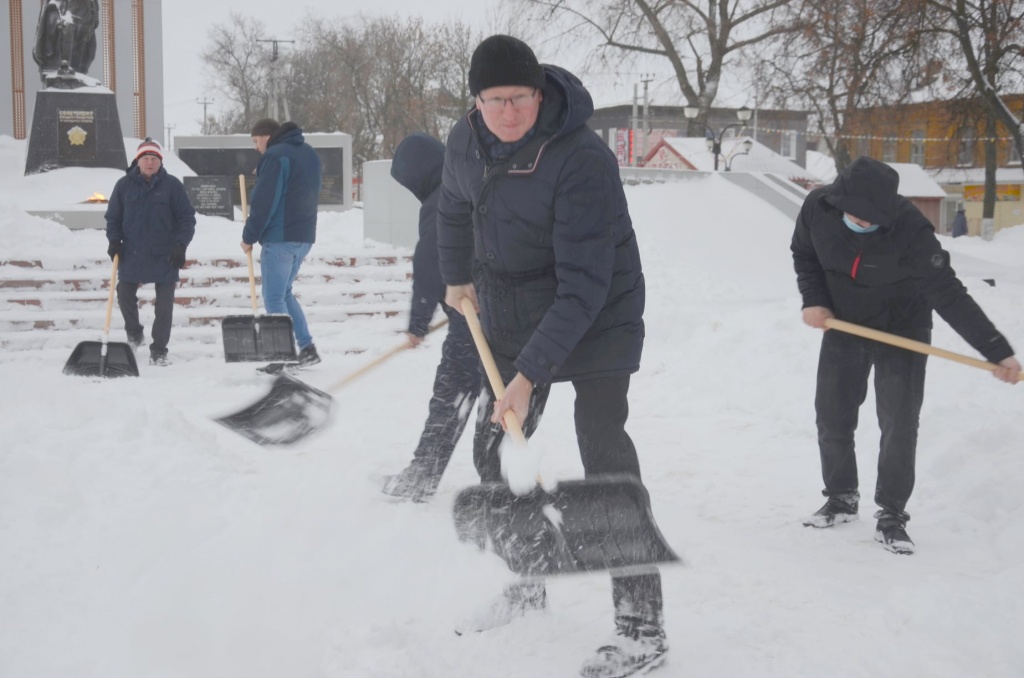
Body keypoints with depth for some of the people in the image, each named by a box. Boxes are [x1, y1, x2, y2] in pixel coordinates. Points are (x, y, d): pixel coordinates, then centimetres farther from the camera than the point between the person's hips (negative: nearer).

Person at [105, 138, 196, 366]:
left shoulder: (172, 185, -3)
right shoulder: (124, 185, 2)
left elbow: (187, 217, -2)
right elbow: (113, 217, 9)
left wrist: (181, 244, -11)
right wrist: (114, 240, -5)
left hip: (165, 256, -1)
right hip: (132, 255, 2)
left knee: (164, 304, 1)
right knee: (125, 296, 5)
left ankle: (159, 351, 10)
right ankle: (134, 334, 32)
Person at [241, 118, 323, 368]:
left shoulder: (275, 156, -12)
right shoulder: (309, 153, 15)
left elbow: (264, 202, -16)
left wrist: (249, 237, -6)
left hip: (279, 237, -9)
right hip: (305, 235, 9)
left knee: (274, 297, -2)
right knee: (283, 293, 19)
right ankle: (307, 348, 13)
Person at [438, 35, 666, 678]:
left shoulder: (583, 160, -30)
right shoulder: (467, 140, -8)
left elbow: (583, 286, -32)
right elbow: (455, 206, 17)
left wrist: (531, 375, -35)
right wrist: (458, 277, 23)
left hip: (598, 319, -7)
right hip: (511, 316, 7)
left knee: (603, 452, -15)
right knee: (494, 451, 13)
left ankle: (642, 626, -7)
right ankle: (525, 586, 33)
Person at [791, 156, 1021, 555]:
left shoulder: (910, 231, -33)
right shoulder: (818, 207, -21)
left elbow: (948, 295, -31)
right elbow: (804, 254, 1)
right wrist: (813, 300, -13)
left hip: (902, 331, -4)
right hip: (842, 325, 4)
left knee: (899, 424, -8)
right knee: (831, 417, 8)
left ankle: (891, 517, 6)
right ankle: (841, 499, 28)